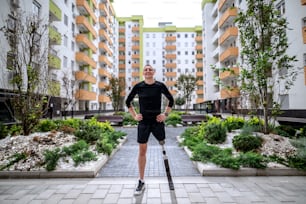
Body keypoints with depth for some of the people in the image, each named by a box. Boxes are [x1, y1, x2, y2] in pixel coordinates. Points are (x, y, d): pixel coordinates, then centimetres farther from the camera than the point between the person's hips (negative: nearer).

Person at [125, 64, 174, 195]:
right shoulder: (138, 86, -1)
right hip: (143, 122, 0)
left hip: (157, 122, 0)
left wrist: (166, 114, 1)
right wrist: (134, 116, 2)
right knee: (142, 151, 6)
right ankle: (141, 182, 20)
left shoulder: (160, 86, -2)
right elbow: (128, 102, 11)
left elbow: (171, 100, 11)